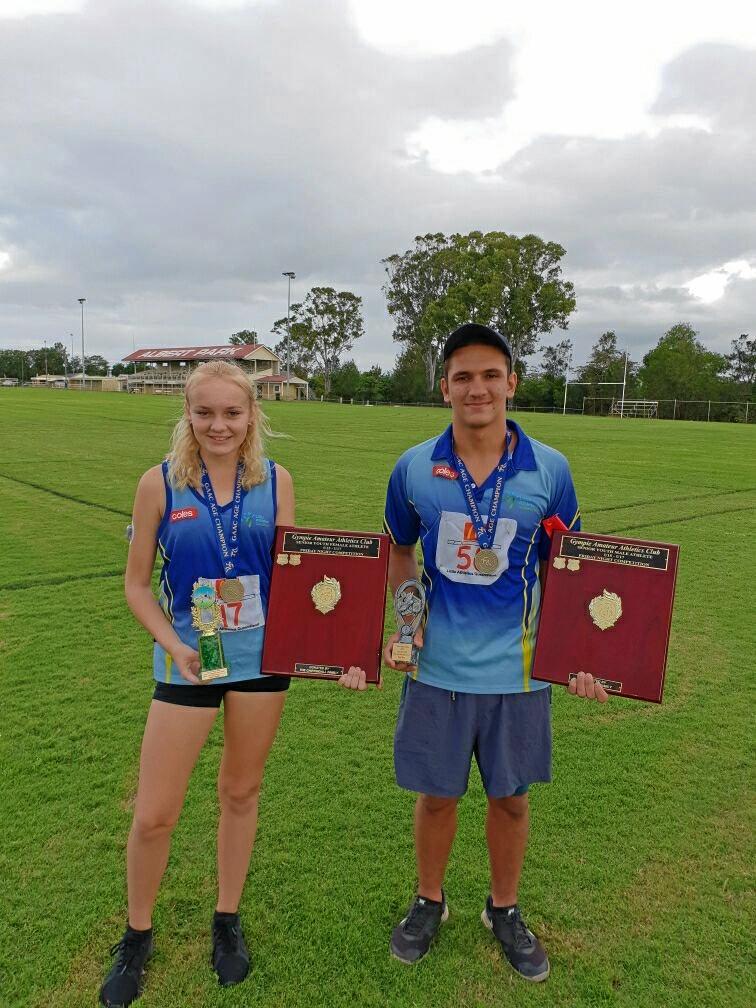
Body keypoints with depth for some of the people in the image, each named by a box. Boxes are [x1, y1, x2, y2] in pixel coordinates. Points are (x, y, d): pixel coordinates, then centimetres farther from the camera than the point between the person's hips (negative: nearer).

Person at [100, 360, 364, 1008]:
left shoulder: (275, 481, -3)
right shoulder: (160, 483, -7)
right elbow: (137, 582, -2)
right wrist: (173, 644, -16)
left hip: (264, 656, 1)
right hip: (188, 662, -1)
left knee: (241, 792, 17)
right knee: (154, 814, 5)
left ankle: (227, 922, 40)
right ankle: (137, 937, 34)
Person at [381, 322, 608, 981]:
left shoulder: (549, 470, -7)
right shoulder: (414, 468, -6)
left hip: (519, 669, 0)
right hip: (437, 667, 0)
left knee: (511, 797, 17)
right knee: (435, 795, 16)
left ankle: (505, 910, 44)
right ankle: (430, 902, 44)